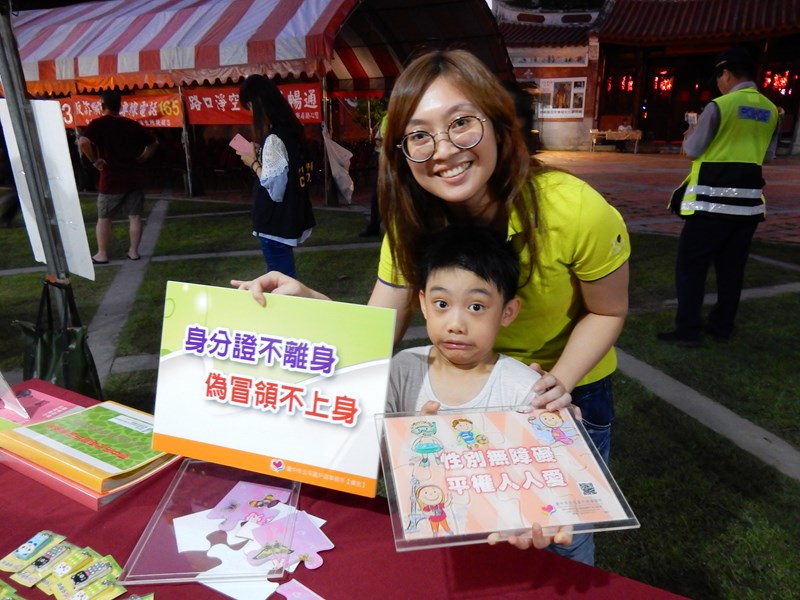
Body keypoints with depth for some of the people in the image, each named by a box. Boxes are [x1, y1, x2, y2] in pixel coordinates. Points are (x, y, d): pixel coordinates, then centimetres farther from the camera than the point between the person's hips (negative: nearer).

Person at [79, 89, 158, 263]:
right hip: (135, 177, 4)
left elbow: (83, 142, -24)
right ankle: (134, 251, 14)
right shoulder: (132, 124, 8)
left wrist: (94, 160, -12)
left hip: (111, 180, -4)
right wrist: (142, 159, 11)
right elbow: (154, 143, 16)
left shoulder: (98, 124, -7)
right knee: (135, 216, 9)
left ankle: (102, 254, 13)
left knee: (103, 218, 9)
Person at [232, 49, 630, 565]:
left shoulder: (575, 212, -31)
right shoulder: (415, 222, -20)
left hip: (572, 391, -2)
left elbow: (607, 312, -14)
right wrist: (305, 301, -36)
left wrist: (559, 382, -29)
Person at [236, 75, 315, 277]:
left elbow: (275, 187, -23)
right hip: (290, 216, 9)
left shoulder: (274, 138, -20)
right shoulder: (291, 129, 7)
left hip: (276, 222, -9)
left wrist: (253, 163, -10)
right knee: (285, 276, 20)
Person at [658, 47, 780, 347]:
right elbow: (767, 154, 18)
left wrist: (690, 138, 15)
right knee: (732, 266, 13)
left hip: (712, 199, -6)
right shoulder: (770, 110, 9)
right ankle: (722, 326, 21)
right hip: (748, 200, 6)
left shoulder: (719, 106, -10)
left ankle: (688, 330, -1)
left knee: (690, 265, 0)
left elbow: (692, 151, -6)